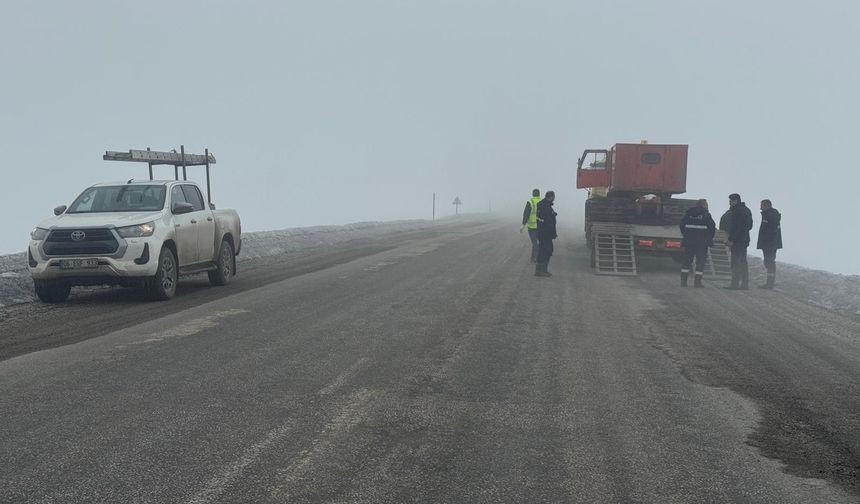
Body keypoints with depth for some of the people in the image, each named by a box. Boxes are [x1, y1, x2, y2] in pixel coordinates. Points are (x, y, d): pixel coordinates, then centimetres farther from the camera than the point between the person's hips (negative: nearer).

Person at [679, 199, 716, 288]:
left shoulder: (688, 213, 8)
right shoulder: (706, 215, -4)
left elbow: (682, 224, 10)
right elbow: (712, 227, -7)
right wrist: (710, 238, 5)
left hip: (688, 241, 4)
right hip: (702, 242, -4)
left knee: (687, 261, 10)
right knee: (700, 261, 2)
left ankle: (683, 281, 7)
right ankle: (697, 282, -2)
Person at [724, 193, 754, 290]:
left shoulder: (737, 211, -13)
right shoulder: (746, 210, 18)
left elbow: (735, 227, -19)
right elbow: (749, 226, 20)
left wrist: (731, 240, -18)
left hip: (737, 240, -10)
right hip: (744, 239, 10)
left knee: (736, 262, -9)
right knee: (743, 262, 12)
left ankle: (735, 284, -10)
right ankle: (745, 284, 14)